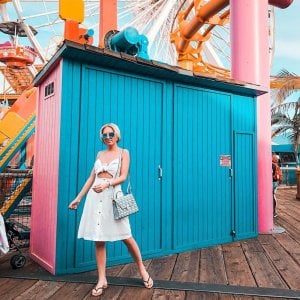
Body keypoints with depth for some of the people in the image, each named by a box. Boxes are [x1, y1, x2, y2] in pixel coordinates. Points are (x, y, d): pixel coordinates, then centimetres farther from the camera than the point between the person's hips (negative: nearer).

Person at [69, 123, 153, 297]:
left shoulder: (124, 153, 4)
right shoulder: (100, 154, 16)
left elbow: (123, 177, -6)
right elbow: (91, 178, 16)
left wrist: (107, 184, -23)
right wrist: (78, 198, 13)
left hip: (112, 196, -4)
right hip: (95, 197, 4)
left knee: (126, 237, 0)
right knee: (98, 240, 5)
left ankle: (142, 269, 22)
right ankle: (102, 280, 16)